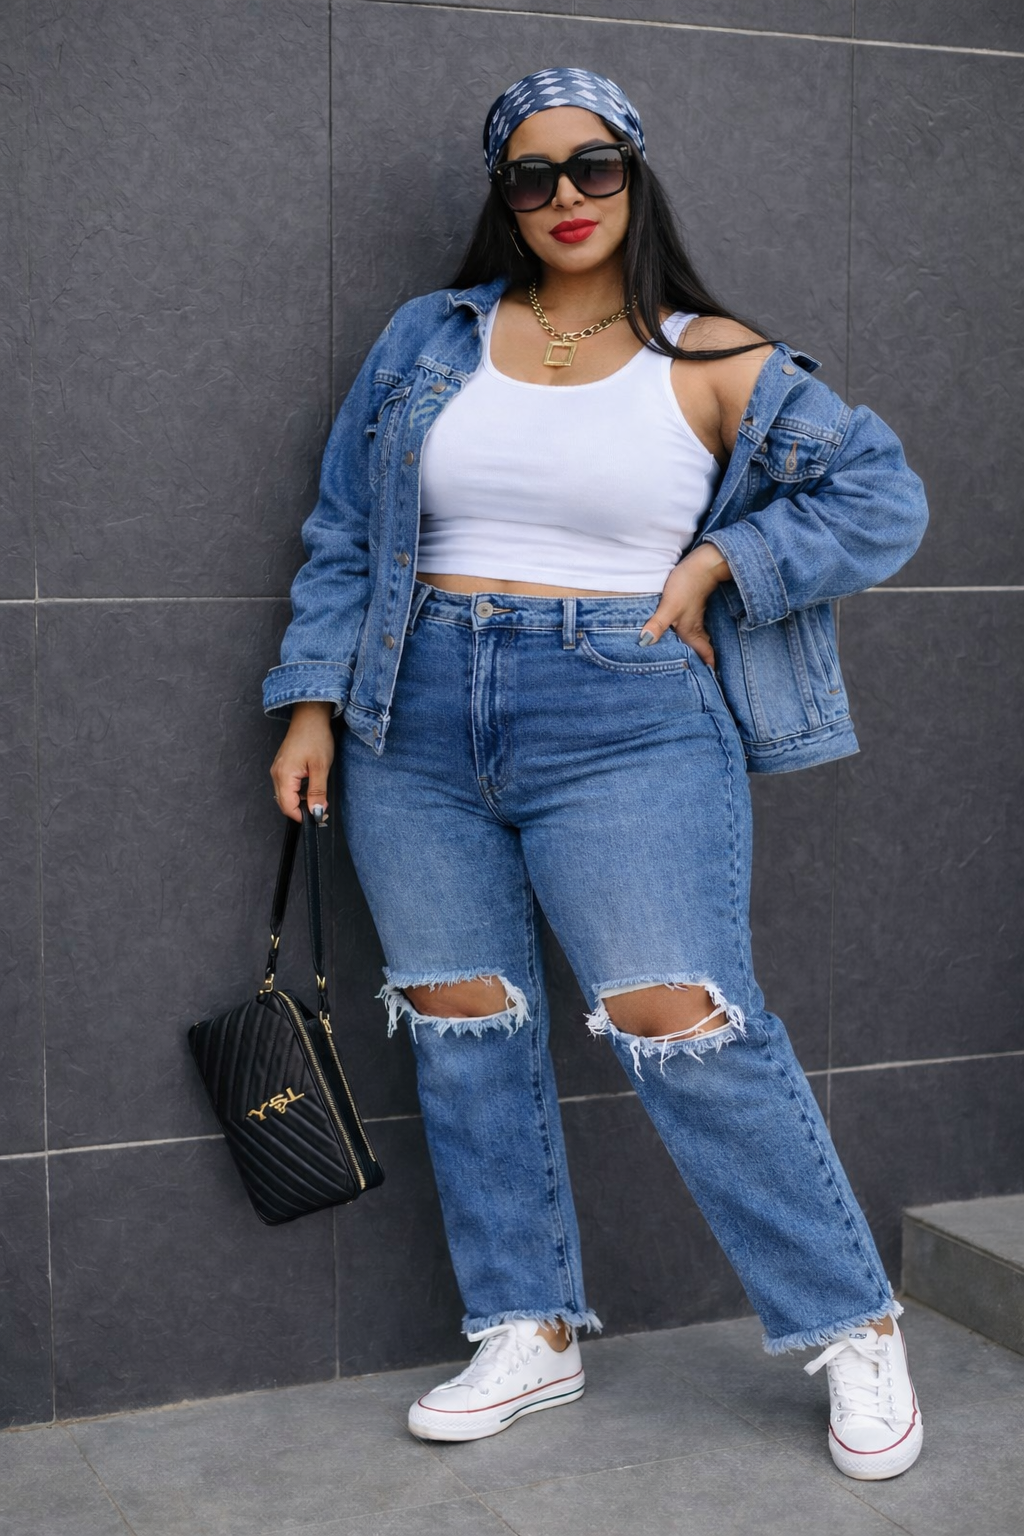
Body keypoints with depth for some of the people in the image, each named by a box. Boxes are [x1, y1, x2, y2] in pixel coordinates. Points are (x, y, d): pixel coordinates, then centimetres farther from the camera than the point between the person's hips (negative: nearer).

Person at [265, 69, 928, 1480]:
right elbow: (344, 534, 13)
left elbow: (882, 498, 4)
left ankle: (856, 1326, 5)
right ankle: (530, 1334, 21)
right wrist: (312, 704, 6)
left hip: (627, 726, -4)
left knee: (680, 1024, -11)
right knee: (460, 1027, 6)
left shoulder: (710, 362, 2)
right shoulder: (429, 341, 10)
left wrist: (715, 563, -4)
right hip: (417, 725, 4)